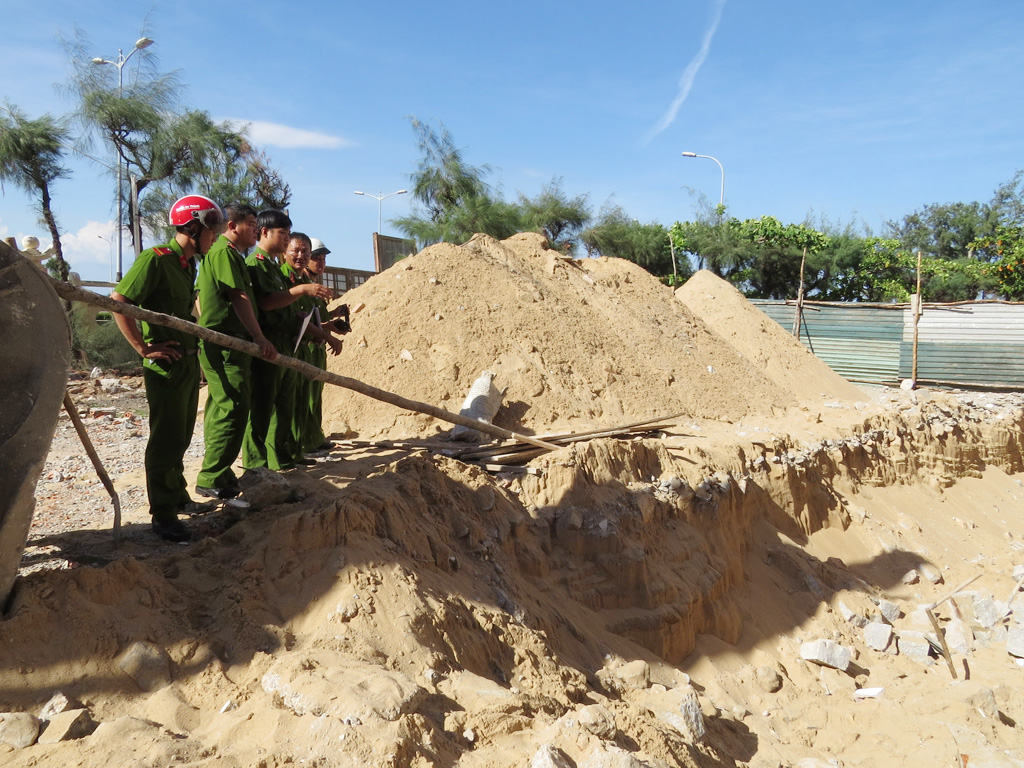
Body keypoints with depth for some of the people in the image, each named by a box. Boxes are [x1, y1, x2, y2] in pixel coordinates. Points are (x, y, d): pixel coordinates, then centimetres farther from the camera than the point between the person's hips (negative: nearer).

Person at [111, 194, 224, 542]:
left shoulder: (188, 263, 13)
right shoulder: (156, 259, -15)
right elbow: (117, 301, -19)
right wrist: (144, 347, -19)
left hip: (189, 361, 9)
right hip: (165, 364, -9)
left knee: (181, 435, 18)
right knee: (167, 438, -4)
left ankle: (178, 497, 31)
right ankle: (163, 514, 4)